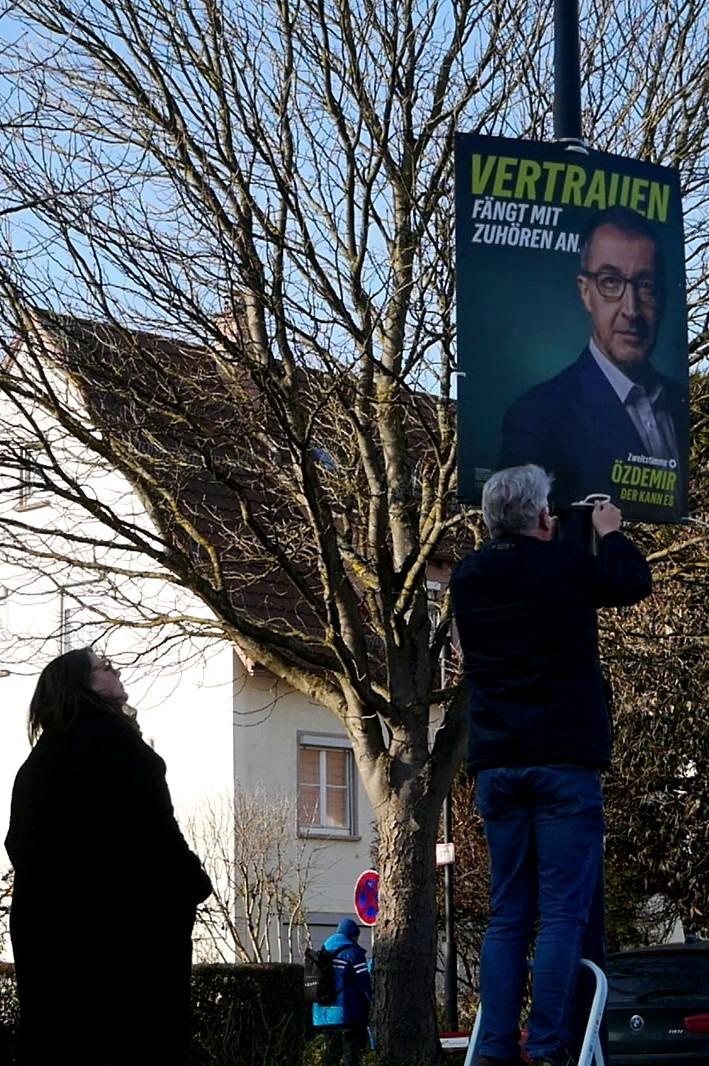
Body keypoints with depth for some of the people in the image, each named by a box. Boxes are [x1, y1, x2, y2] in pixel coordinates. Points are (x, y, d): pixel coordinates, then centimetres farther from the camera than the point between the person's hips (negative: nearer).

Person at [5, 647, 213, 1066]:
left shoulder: (42, 756, 16)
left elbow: (19, 842, 17)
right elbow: (150, 823, -13)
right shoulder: (109, 736, -7)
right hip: (124, 916, -8)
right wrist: (193, 883, -2)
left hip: (47, 916, 8)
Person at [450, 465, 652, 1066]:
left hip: (496, 767, 5)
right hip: (565, 764, -5)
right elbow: (634, 584, 13)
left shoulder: (467, 579, 7)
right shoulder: (567, 565, -6)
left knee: (507, 917, 7)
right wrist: (611, 533, 30)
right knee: (562, 914, -5)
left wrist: (537, 544, 37)